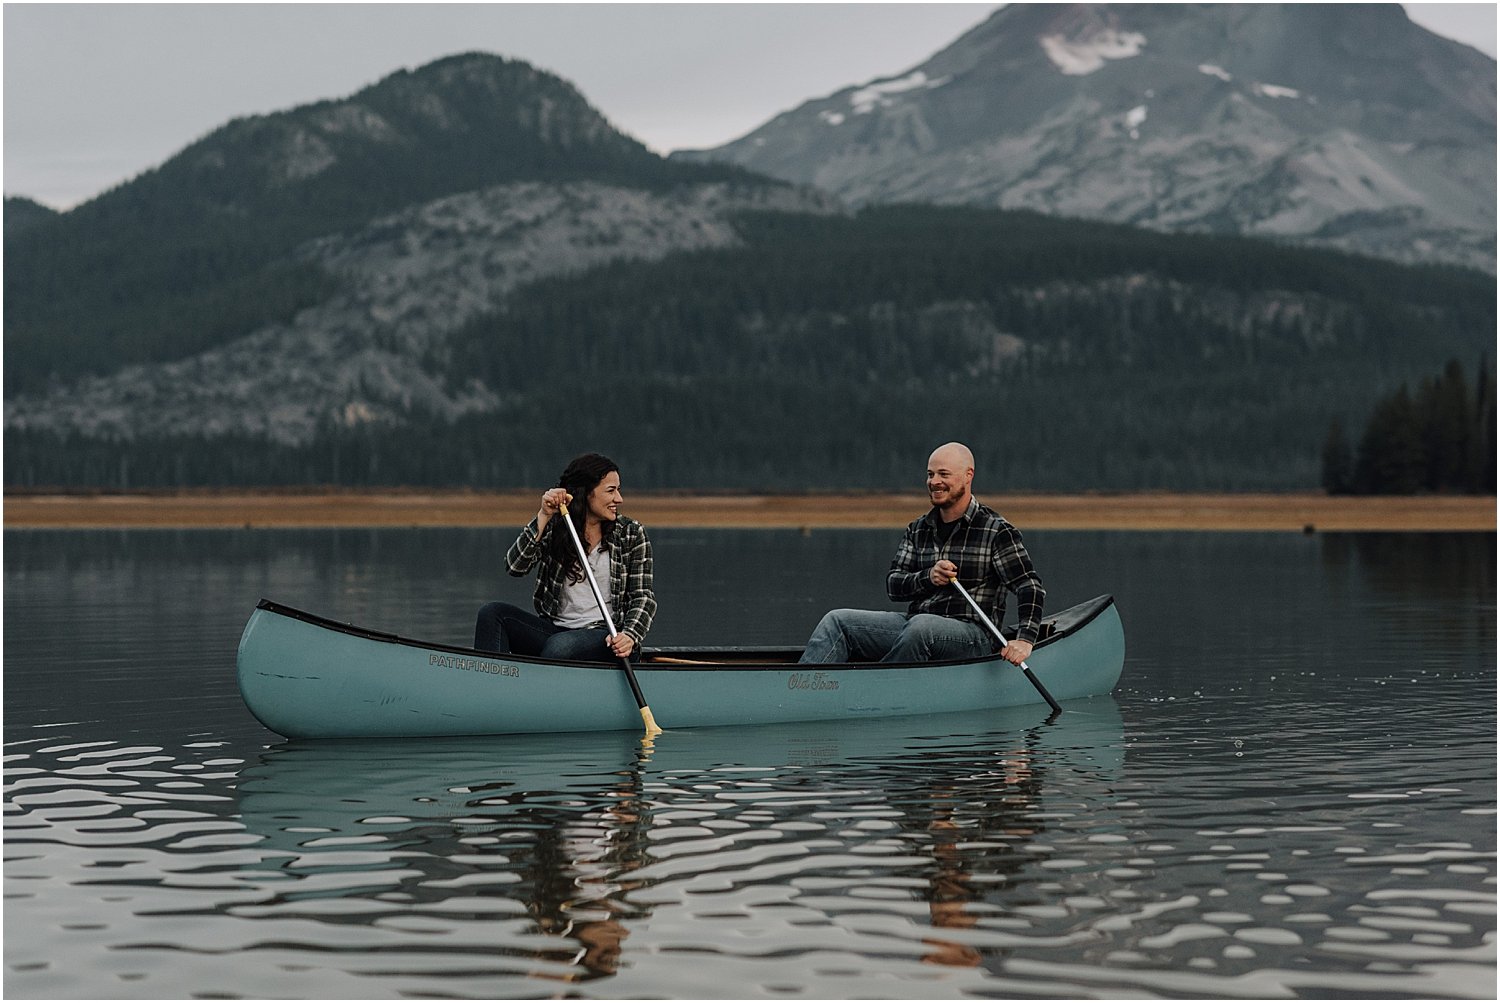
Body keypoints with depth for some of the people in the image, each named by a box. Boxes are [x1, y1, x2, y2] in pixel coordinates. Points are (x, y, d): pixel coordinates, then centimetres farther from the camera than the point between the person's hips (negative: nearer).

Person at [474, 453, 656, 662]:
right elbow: (515, 566, -9)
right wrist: (544, 516, -16)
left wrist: (630, 636, -20)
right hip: (554, 628, 3)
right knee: (491, 613, -20)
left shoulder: (632, 533, 2)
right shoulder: (553, 527, 5)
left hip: (606, 637, -3)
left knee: (559, 646, -37)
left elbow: (643, 597, 0)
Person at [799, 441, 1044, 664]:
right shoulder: (918, 530, 15)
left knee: (920, 627, -39)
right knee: (837, 622, -9)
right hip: (914, 622, 6)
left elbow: (1031, 586, -7)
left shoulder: (996, 531, -2)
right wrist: (927, 578, -13)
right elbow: (892, 586, 8)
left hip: (973, 636, -6)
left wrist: (1025, 639, -21)